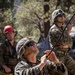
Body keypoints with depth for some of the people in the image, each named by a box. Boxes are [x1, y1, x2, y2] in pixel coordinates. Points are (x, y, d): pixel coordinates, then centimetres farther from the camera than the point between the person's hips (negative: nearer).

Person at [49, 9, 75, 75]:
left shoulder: (64, 28, 12)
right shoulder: (53, 30, -14)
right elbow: (63, 41, -25)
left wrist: (67, 46, -5)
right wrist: (67, 31, -18)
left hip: (66, 55, 8)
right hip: (58, 55, -8)